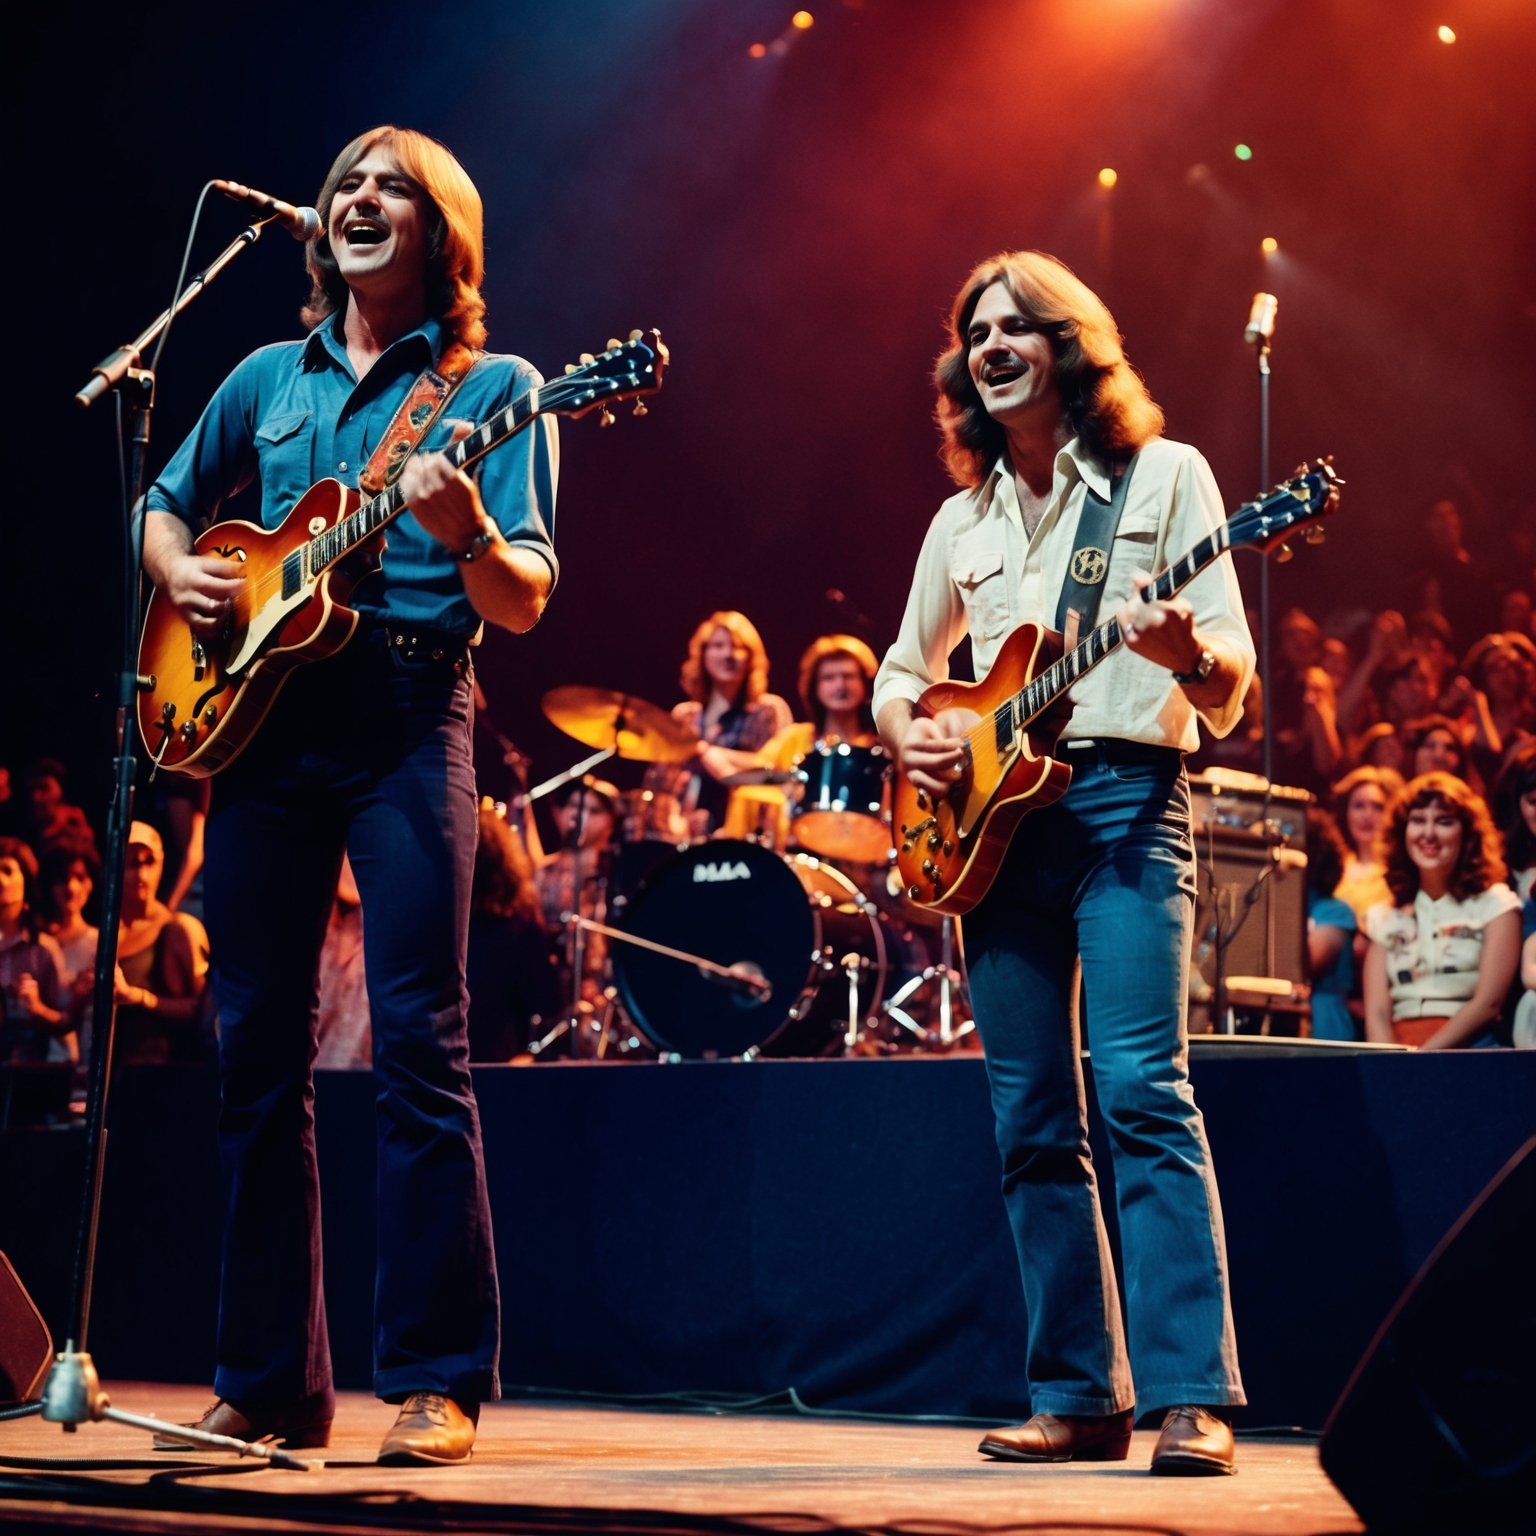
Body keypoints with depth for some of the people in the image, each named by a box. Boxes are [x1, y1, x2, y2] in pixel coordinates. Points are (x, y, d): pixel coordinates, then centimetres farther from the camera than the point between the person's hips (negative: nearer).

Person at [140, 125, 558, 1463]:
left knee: (421, 1041, -10)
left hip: (407, 720, -4)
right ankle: (270, 1379, 12)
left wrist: (469, 535, -25)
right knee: (257, 1050, 4)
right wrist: (180, 569, 7)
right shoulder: (268, 379, 18)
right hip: (258, 716, 5)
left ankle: (440, 1384, -6)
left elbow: (525, 604, -4)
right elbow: (166, 504, 29)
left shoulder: (493, 388, 4)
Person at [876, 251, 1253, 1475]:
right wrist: (910, 731, 5)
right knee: (1034, 1122, 2)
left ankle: (1193, 1395, -20)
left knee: (1142, 1087, -18)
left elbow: (1230, 690, -1)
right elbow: (900, 674, 28)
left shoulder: (1163, 475, 5)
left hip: (1127, 793, -5)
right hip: (994, 813, 5)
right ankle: (1081, 1396, 7)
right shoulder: (965, 520, 18)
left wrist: (1185, 653, -24)